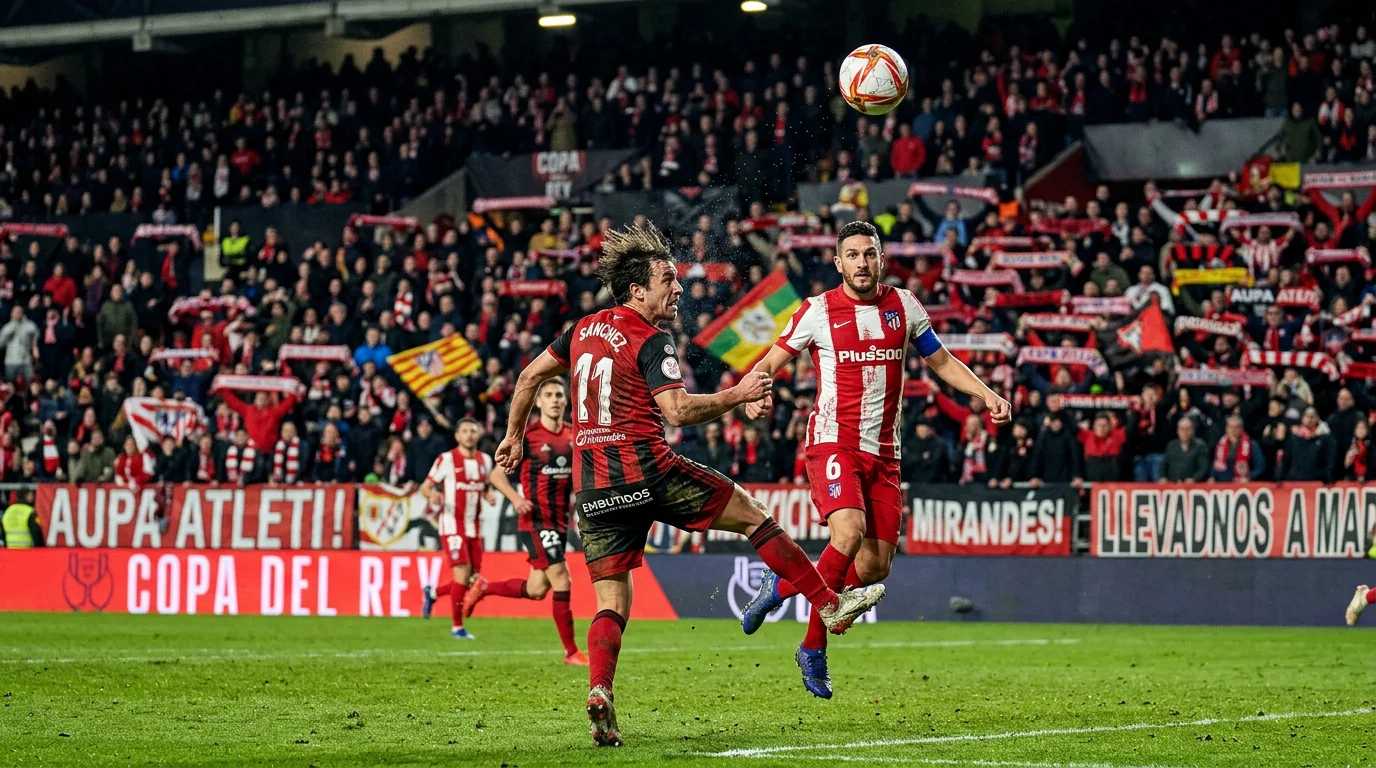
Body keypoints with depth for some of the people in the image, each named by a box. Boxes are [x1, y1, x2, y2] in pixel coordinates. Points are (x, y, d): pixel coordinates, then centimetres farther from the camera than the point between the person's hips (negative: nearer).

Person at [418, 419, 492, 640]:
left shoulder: (485, 460, 9)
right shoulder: (447, 459, -6)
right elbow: (425, 487, -3)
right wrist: (432, 495, -27)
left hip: (473, 528, 6)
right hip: (452, 525, -6)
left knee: (473, 580, 5)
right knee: (462, 574, -15)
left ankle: (433, 593, 31)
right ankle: (457, 627, -4)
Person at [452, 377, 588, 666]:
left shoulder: (573, 435, 7)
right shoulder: (527, 436, -9)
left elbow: (575, 474, 22)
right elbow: (497, 474, -5)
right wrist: (515, 498, -22)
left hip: (560, 521, 6)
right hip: (535, 521, -6)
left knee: (535, 590, 9)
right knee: (562, 582, -12)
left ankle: (483, 588, 34)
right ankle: (571, 652, -4)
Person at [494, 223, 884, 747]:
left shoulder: (586, 328, 15)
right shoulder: (651, 342, -7)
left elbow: (529, 377, 23)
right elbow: (677, 410, -20)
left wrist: (514, 437, 34)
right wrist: (738, 396, -10)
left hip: (594, 488, 6)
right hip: (648, 472, -6)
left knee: (612, 605, 5)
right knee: (751, 515, 9)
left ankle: (599, 692, -19)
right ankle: (831, 605, 12)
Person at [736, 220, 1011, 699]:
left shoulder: (903, 305, 9)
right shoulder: (818, 311, -2)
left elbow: (941, 361, 20)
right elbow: (770, 363, 3)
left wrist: (986, 394, 6)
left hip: (884, 452, 5)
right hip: (834, 441, -5)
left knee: (876, 565, -1)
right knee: (850, 533, -28)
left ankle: (781, 587, 21)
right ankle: (814, 647, -12)